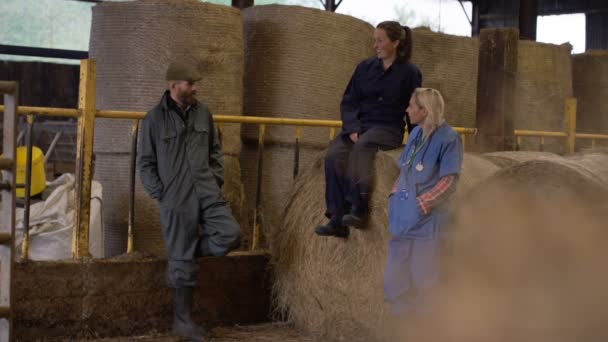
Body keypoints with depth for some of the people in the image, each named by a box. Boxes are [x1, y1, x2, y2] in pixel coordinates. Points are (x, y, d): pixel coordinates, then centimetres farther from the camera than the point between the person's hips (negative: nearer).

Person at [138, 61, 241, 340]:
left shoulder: (202, 113, 8)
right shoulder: (155, 118, -4)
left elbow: (214, 151, 18)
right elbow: (146, 164, -1)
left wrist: (217, 179, 7)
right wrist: (160, 194, -7)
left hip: (206, 193, 4)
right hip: (176, 199, -4)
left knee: (231, 234, -12)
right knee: (182, 262, 0)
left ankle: (186, 250, 15)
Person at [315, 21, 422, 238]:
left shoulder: (409, 73, 0)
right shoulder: (365, 67, 9)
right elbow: (348, 101, 7)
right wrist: (352, 129, -9)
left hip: (388, 129, -4)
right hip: (359, 124, 4)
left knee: (361, 147, -37)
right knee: (334, 155, -26)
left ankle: (357, 209, -38)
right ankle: (337, 219, -27)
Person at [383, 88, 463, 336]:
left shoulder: (448, 138, -13)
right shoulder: (416, 133, 9)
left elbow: (448, 182, -15)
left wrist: (422, 204, -16)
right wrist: (395, 195, 7)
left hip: (426, 220, -7)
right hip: (403, 217, 7)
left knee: (422, 278, 3)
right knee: (395, 278, 12)